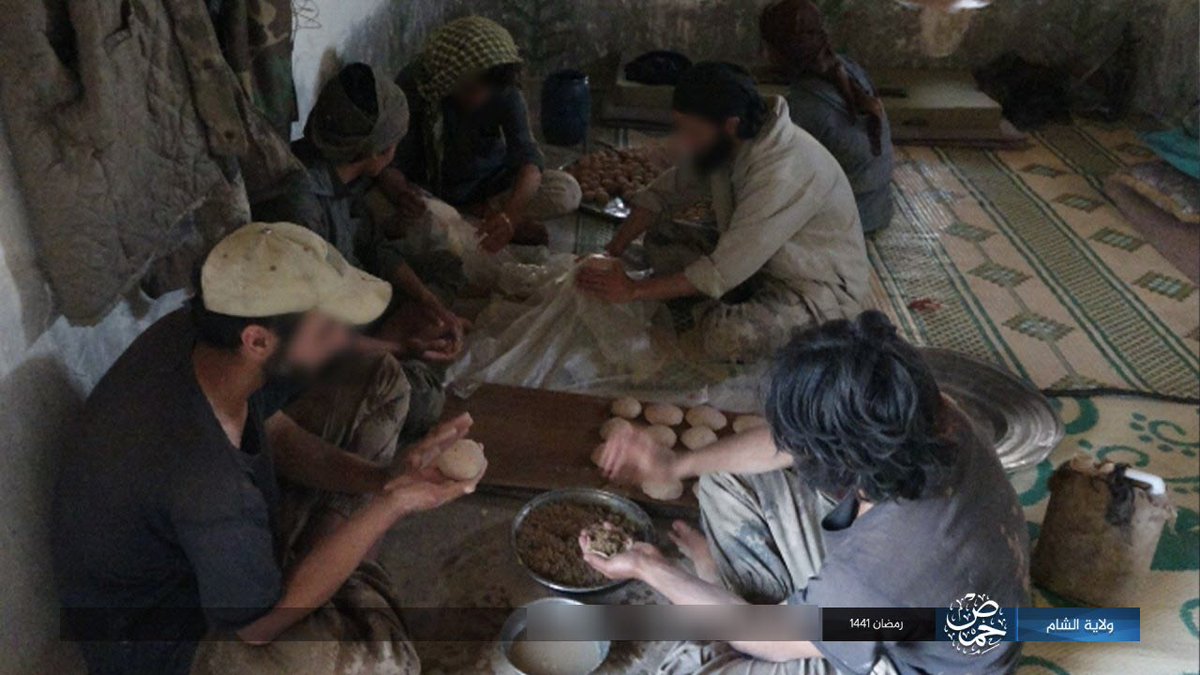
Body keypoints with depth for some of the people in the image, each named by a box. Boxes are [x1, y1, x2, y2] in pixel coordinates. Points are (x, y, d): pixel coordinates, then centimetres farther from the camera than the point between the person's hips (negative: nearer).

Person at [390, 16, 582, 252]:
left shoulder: (504, 92, -21)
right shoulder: (412, 85, -23)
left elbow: (528, 157, -29)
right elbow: (391, 164, -21)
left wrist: (510, 215, -48)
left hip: (490, 184, 0)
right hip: (431, 190, 1)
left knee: (567, 191, -23)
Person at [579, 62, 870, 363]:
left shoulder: (782, 172, -34)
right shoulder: (727, 144, -9)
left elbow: (723, 272, -33)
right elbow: (666, 191, 4)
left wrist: (634, 290, -26)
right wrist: (611, 253, -6)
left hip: (821, 288, -8)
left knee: (729, 338, -35)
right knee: (659, 237, 0)